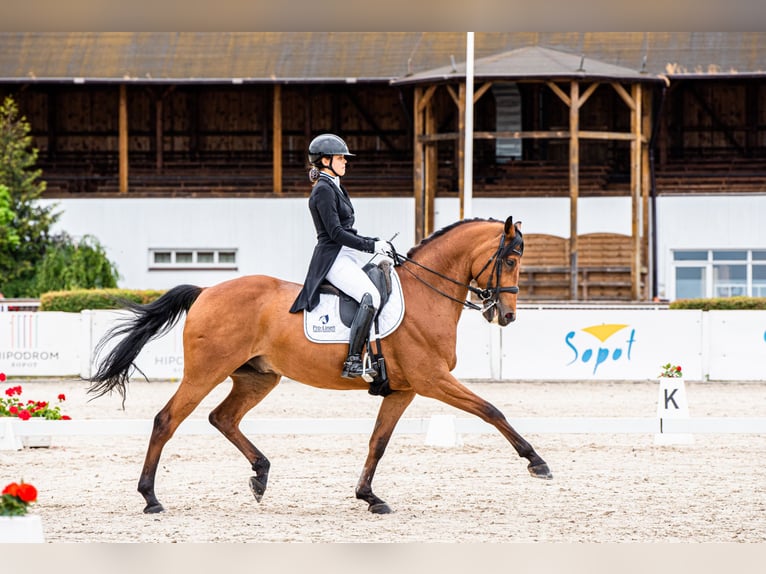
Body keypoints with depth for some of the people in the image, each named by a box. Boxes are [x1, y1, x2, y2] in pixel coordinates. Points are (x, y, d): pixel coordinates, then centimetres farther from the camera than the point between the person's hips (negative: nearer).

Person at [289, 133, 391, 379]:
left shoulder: (334, 188, 20)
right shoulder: (323, 190, -11)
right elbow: (336, 233, -17)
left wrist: (374, 242, 12)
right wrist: (371, 246, -16)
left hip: (347, 255, 11)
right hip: (333, 259, -11)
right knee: (371, 296, -29)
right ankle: (353, 362, -33)